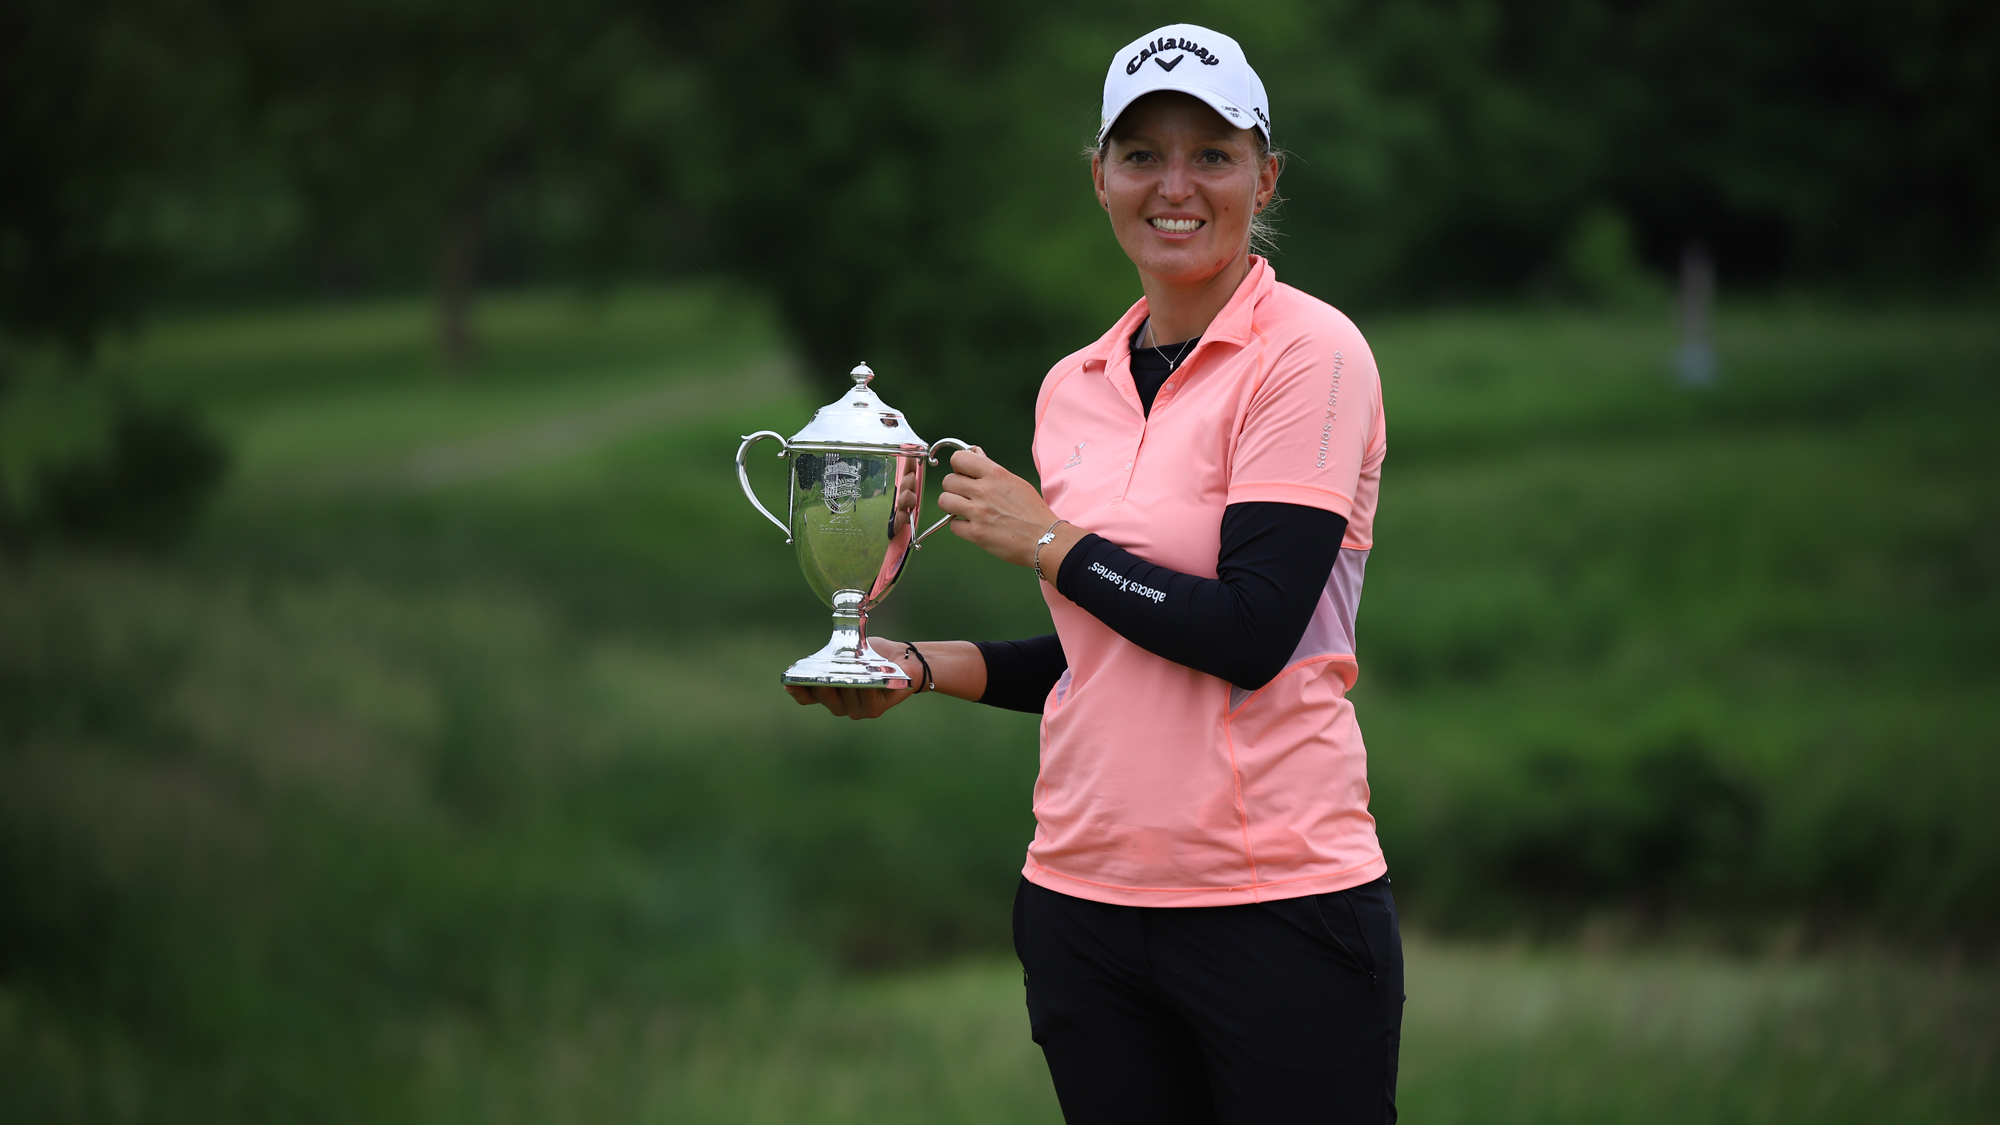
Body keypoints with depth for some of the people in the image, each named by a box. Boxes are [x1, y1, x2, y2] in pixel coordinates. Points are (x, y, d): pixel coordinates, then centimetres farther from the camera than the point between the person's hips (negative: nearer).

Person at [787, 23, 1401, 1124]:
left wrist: (1044, 539, -7)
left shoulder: (1309, 354, -8)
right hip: (1084, 898, 6)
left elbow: (1250, 636, -18)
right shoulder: (1072, 389, 11)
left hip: (1274, 898, -6)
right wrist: (921, 665, 6)